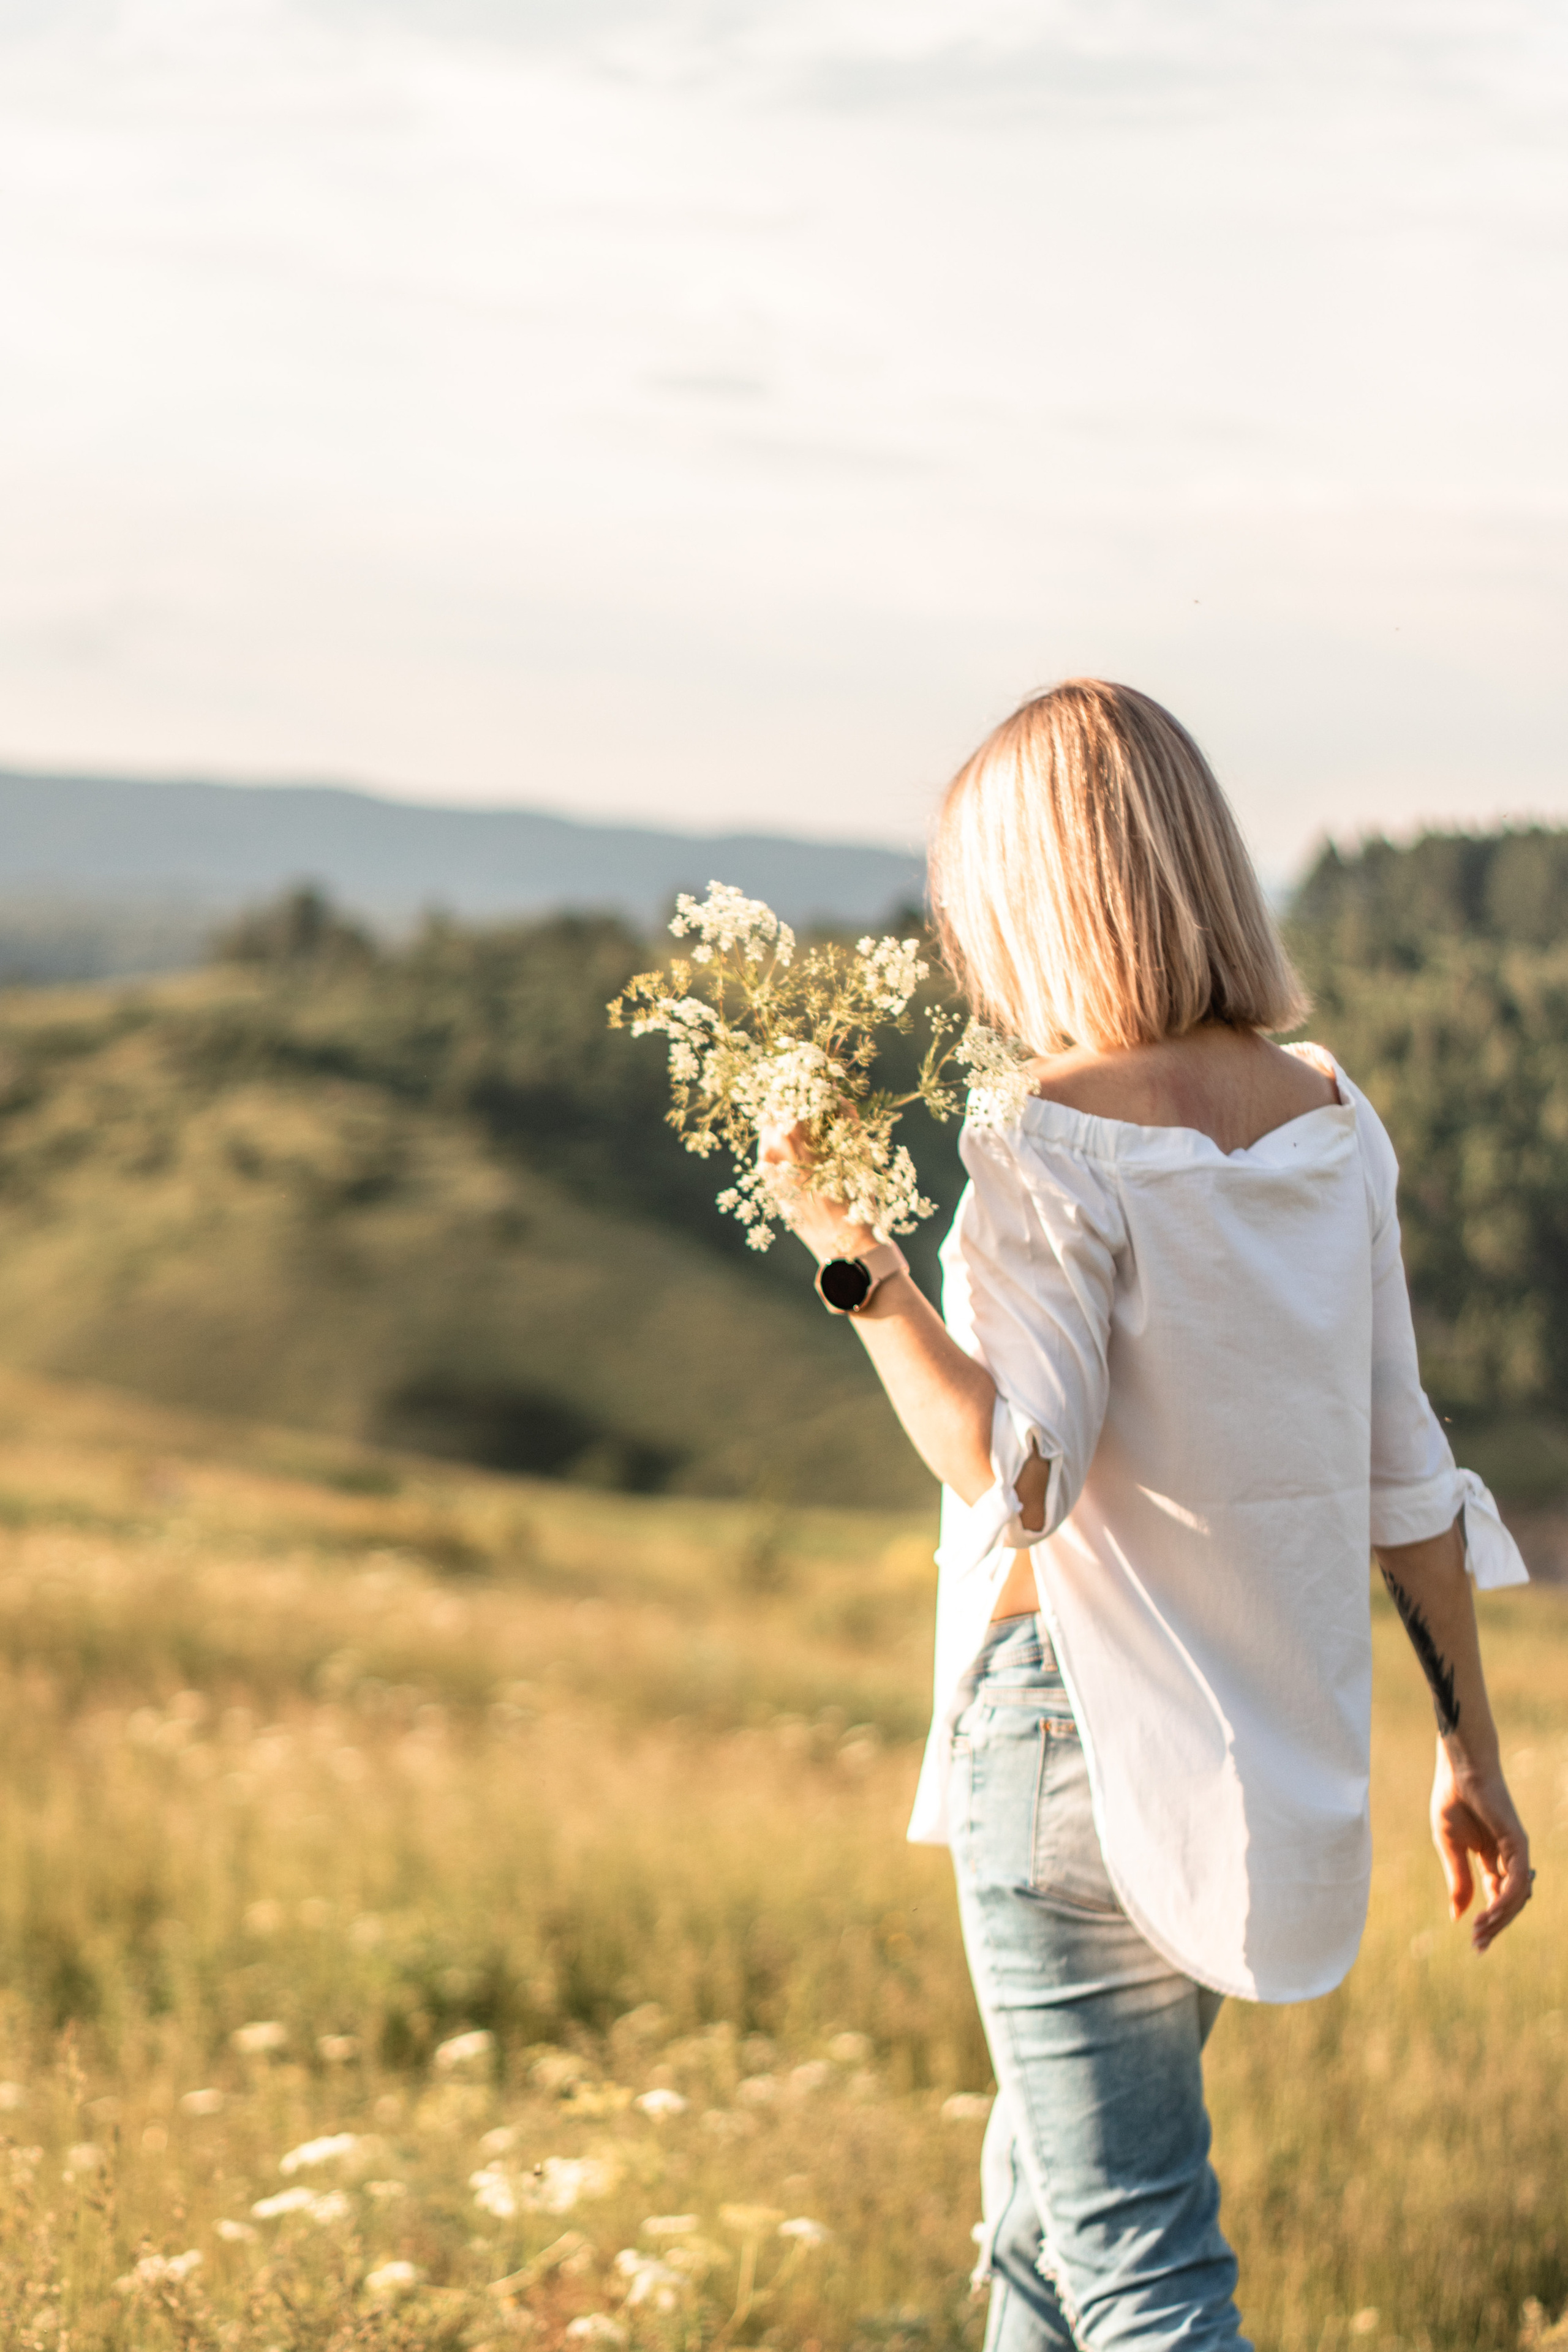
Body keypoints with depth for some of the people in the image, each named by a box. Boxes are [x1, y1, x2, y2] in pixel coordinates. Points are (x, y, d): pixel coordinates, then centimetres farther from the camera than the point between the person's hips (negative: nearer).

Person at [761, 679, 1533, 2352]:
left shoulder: (1057, 1144, -16)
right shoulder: (1328, 1116, 4)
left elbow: (1018, 1475, -23)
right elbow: (1403, 1469, 7)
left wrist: (849, 1256, -19)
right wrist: (1468, 1748, 13)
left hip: (1079, 1717, -7)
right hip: (1274, 1746, 7)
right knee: (1042, 2207, 23)